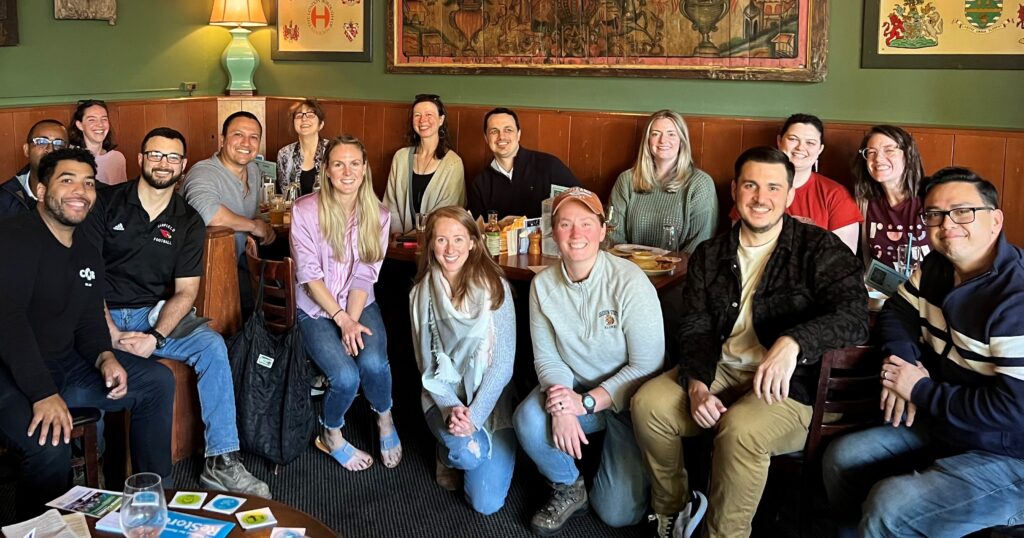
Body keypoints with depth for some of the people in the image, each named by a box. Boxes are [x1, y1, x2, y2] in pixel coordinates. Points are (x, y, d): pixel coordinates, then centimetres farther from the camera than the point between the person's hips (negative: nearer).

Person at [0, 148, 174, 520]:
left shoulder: (88, 255, 11)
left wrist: (105, 357, -11)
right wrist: (44, 394, -33)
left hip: (66, 365, 9)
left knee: (158, 381, 2)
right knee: (50, 444, -34)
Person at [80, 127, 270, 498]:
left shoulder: (188, 222, 7)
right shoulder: (107, 203, 1)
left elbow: (186, 291, 1)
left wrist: (155, 336, -18)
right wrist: (111, 333, -18)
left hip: (157, 313, 2)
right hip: (104, 314, -2)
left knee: (212, 345, -23)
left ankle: (221, 461, -19)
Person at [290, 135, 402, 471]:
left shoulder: (377, 215, -1)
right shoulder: (305, 210, -10)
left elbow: (365, 275, -5)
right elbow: (309, 274, -11)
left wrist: (352, 321, -17)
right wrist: (341, 319, -18)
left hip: (360, 305, 2)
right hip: (316, 309, -2)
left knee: (373, 363, -27)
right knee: (345, 376, -24)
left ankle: (385, 420, 7)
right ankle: (331, 435, 9)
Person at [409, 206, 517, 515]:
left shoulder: (494, 287, -9)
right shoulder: (422, 294, -2)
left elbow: (503, 362, -10)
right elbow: (428, 365, -1)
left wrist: (474, 415, -20)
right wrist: (452, 408, -19)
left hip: (490, 398, -1)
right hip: (444, 396, 1)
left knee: (486, 503, -10)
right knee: (468, 452, -31)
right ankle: (448, 454, 8)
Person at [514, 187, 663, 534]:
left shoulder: (630, 281, -20)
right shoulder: (543, 285, -6)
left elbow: (647, 365, -18)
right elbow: (546, 356, -3)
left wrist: (586, 402, -24)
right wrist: (561, 406, -23)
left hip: (627, 399, -3)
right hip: (574, 390, 4)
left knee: (619, 513, -11)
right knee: (528, 420, -28)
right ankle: (568, 489, 1)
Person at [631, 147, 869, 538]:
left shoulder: (819, 249, -5)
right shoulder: (710, 255, 10)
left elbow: (854, 316, -19)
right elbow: (694, 327, 6)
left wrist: (793, 342, -38)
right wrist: (696, 384, -13)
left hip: (788, 384, -5)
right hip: (719, 372, 5)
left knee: (740, 429, -34)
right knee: (648, 403, -18)